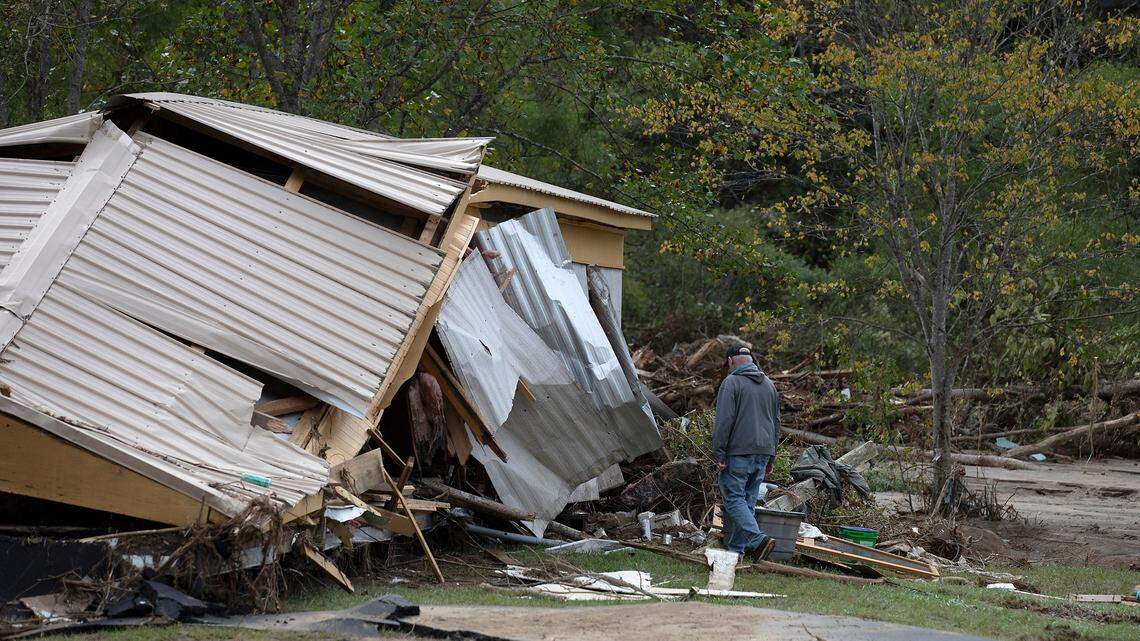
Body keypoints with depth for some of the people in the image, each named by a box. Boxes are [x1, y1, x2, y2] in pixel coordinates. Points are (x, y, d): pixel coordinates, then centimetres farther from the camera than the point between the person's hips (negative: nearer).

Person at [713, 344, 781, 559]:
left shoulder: (732, 382, -7)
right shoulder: (769, 384, 17)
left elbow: (724, 421, -14)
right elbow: (776, 422, 21)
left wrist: (718, 454, -10)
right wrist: (770, 458, 25)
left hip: (739, 452, -7)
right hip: (763, 452, 7)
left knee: (734, 497, -6)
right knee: (748, 499, 10)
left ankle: (757, 539, -22)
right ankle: (736, 548, 11)